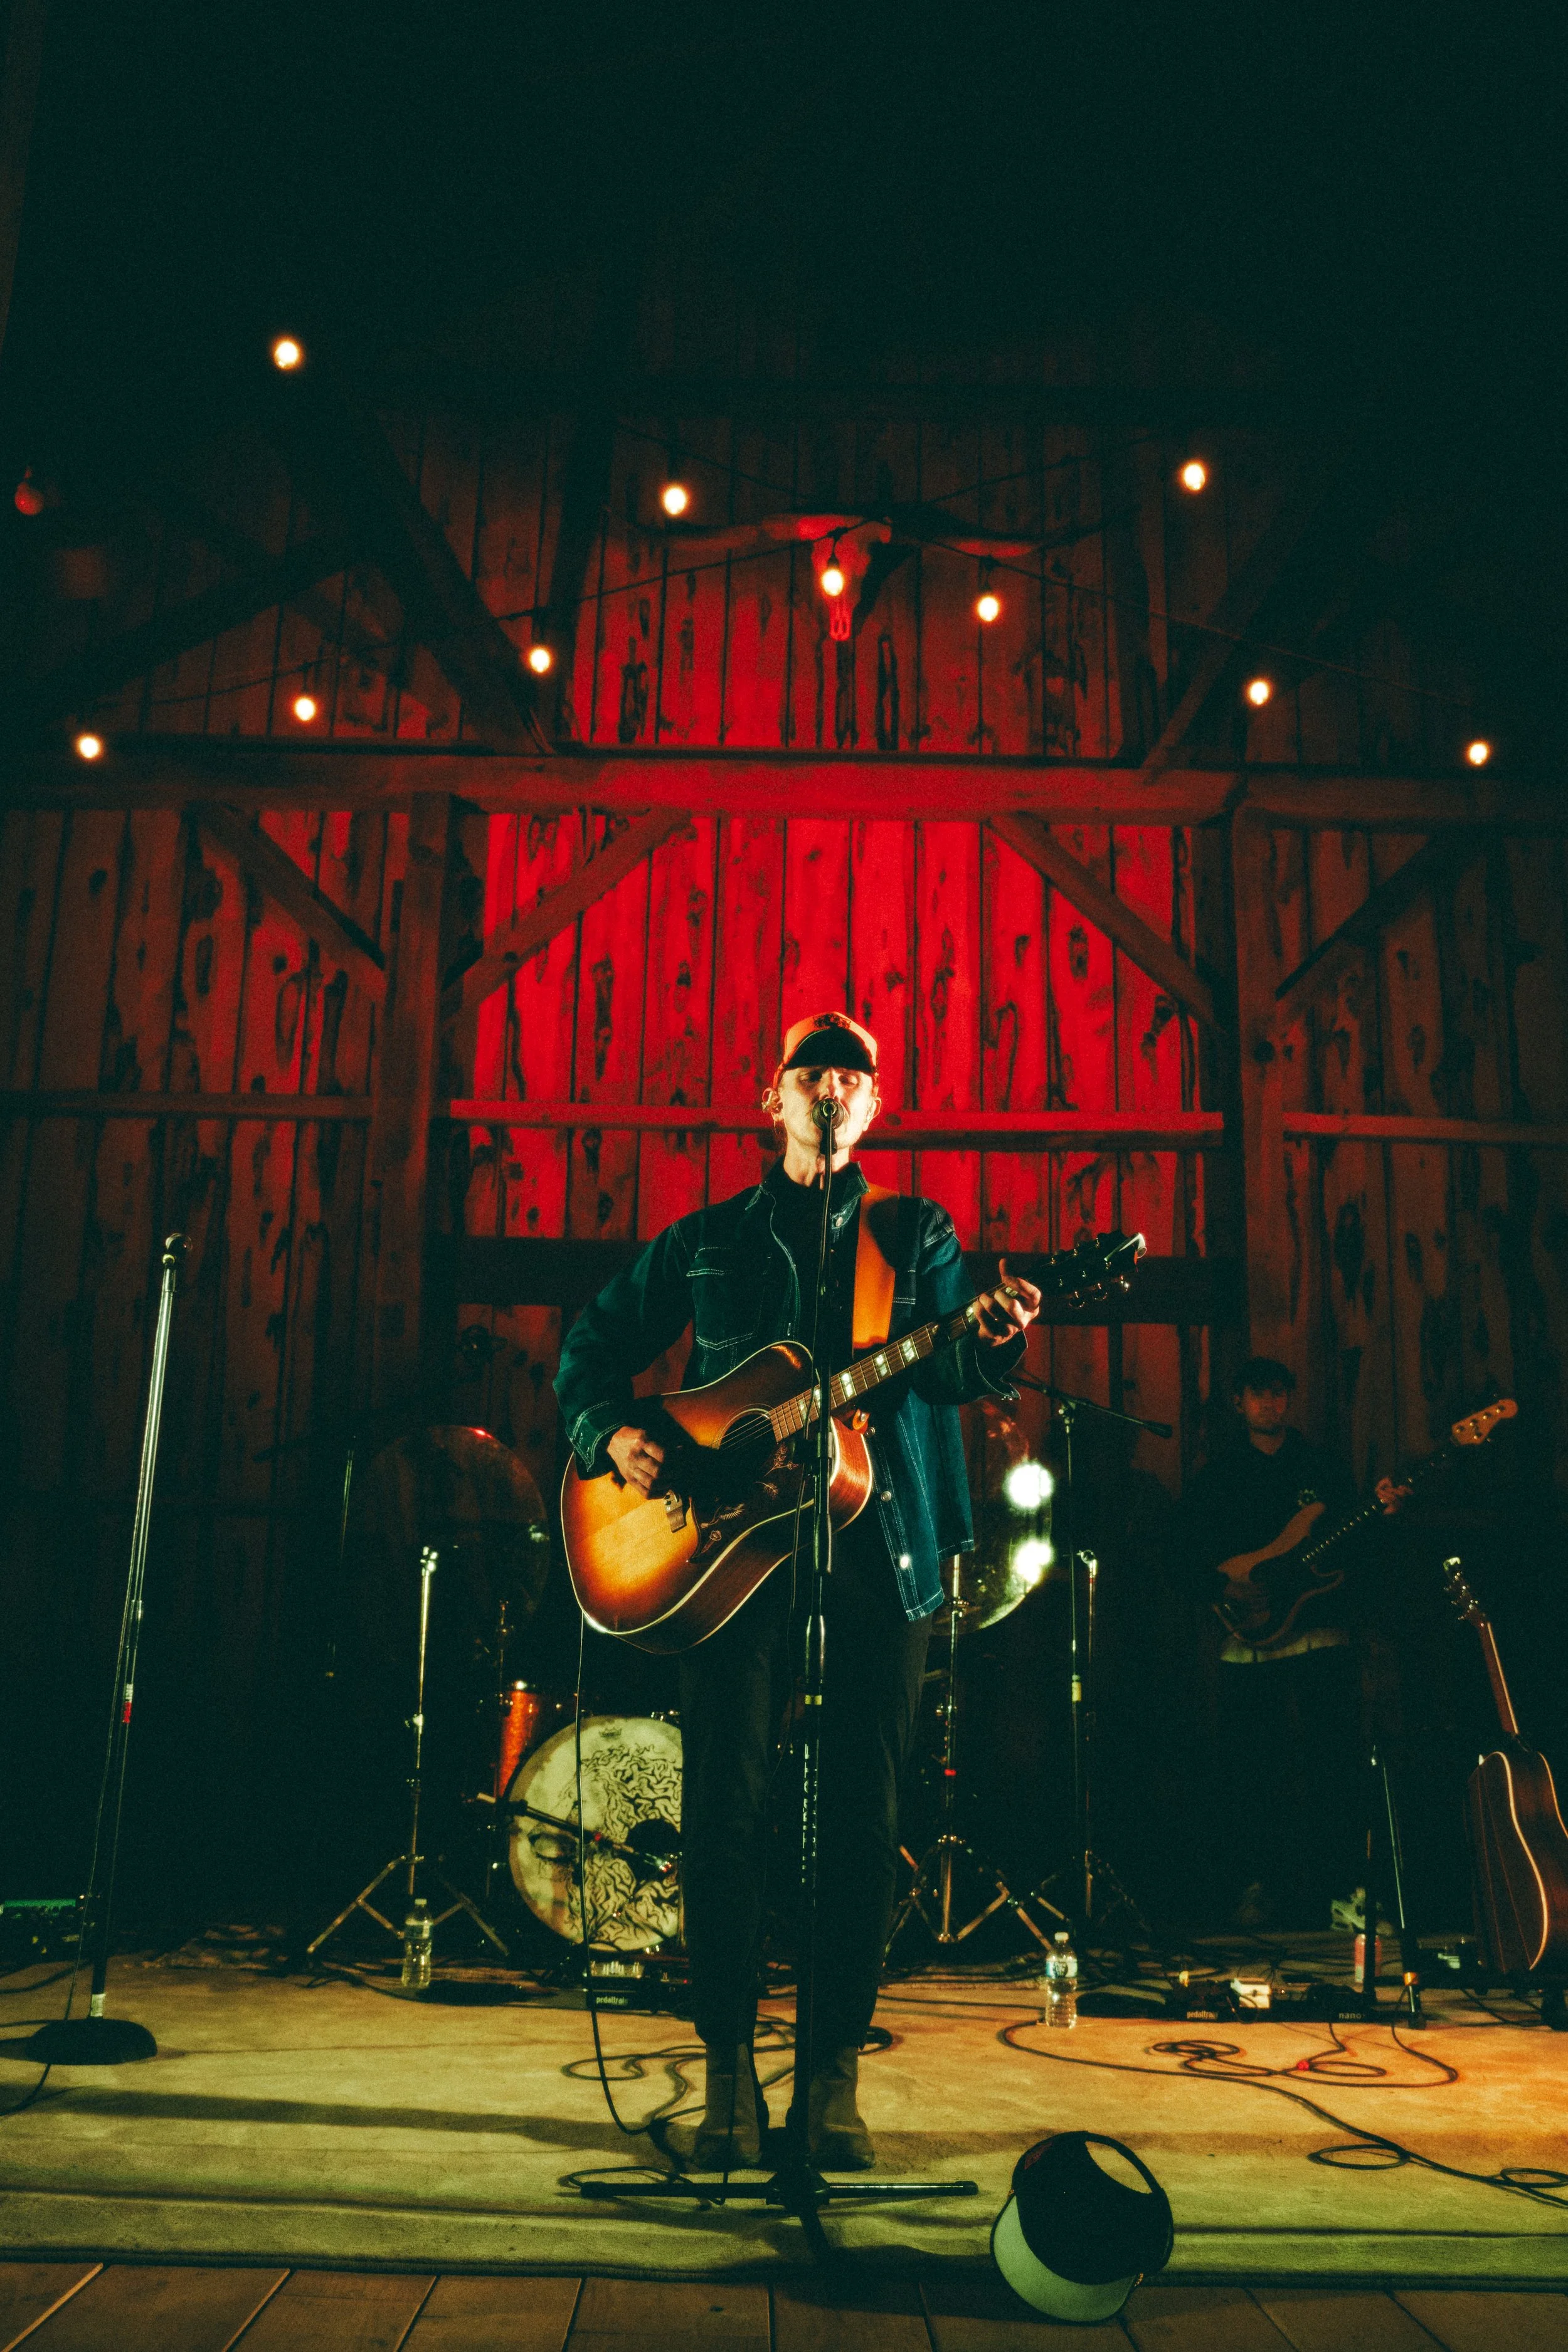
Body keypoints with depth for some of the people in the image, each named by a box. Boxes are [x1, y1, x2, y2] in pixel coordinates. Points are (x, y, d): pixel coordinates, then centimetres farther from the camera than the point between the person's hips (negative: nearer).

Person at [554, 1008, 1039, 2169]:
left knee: (864, 1810, 2)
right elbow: (593, 1345, 16)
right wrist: (611, 1433, -3)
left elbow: (948, 1367, 1)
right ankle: (730, 2075, 12)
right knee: (729, 1800, -2)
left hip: (879, 1546, 0)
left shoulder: (918, 1233, 14)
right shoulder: (706, 1239, 15)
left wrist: (995, 1341, -22)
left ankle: (836, 2075, 14)